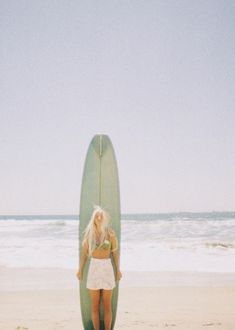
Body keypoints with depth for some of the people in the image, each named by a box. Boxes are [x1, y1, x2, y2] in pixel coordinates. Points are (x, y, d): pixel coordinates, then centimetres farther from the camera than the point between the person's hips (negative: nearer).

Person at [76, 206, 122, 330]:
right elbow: (84, 252, 6)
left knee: (107, 305, 3)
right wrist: (80, 269, 6)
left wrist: (118, 270, 3)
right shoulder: (88, 233, 0)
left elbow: (115, 252, 2)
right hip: (94, 267, 1)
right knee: (95, 305, 5)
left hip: (107, 268, -1)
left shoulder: (110, 233, -3)